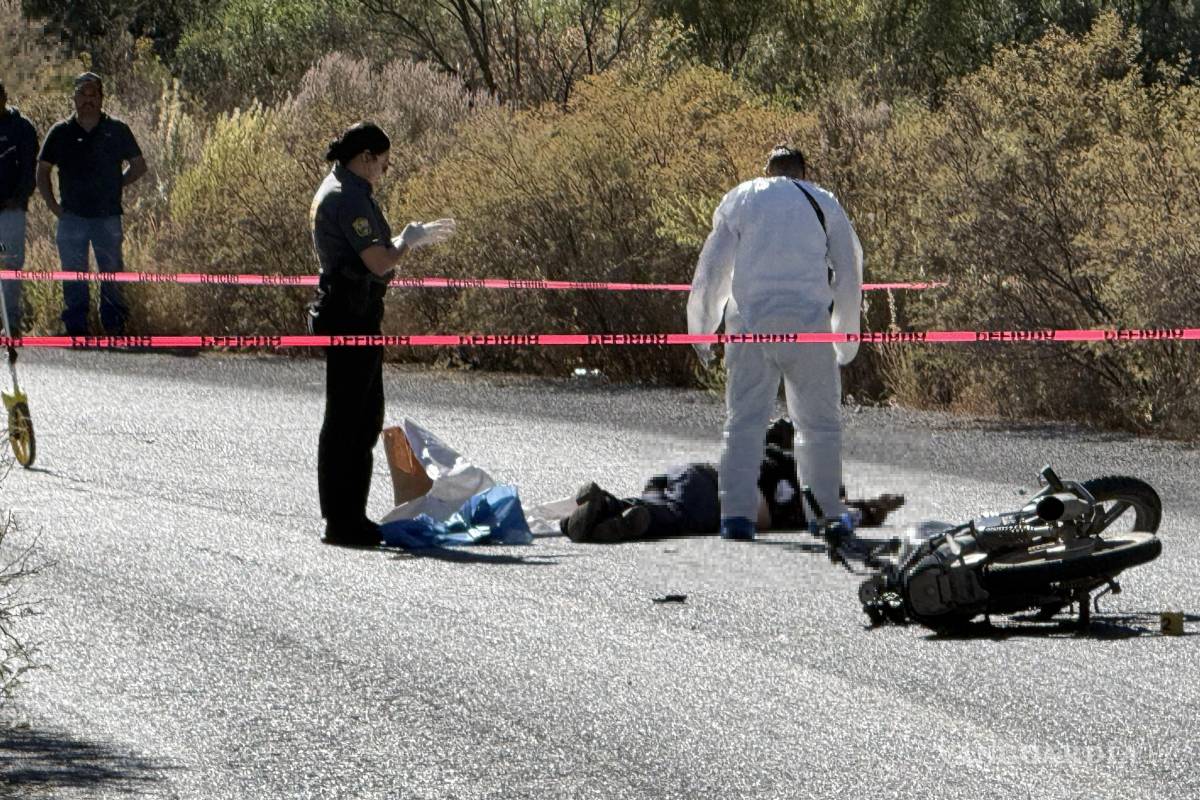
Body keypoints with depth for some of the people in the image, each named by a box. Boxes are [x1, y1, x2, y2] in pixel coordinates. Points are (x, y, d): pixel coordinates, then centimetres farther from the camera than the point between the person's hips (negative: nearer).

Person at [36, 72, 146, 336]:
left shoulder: (117, 130, 4)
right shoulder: (61, 133, 5)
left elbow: (139, 165, 12)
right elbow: (43, 171, 12)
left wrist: (116, 185, 1)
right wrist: (52, 204, 2)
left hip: (108, 216, -1)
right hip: (72, 216, 1)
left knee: (112, 274, 1)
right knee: (73, 275, 2)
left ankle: (114, 326, 8)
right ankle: (76, 329, 8)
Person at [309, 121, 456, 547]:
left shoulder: (334, 191, 18)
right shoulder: (348, 199, -16)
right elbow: (380, 262, -21)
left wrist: (416, 237, 21)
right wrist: (409, 240, -3)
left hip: (352, 316, 11)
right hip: (351, 317, -11)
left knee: (367, 417, 16)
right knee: (346, 420, -6)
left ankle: (349, 516, 22)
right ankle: (341, 523, -3)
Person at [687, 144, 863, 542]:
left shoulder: (739, 200, 14)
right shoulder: (824, 204, 13)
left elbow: (712, 271, 11)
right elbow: (849, 274, 14)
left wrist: (701, 331, 19)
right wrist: (846, 343, 22)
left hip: (749, 319, 1)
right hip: (808, 321, -1)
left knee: (744, 419, 0)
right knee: (819, 422, 8)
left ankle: (737, 512, -12)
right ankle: (826, 512, 7)